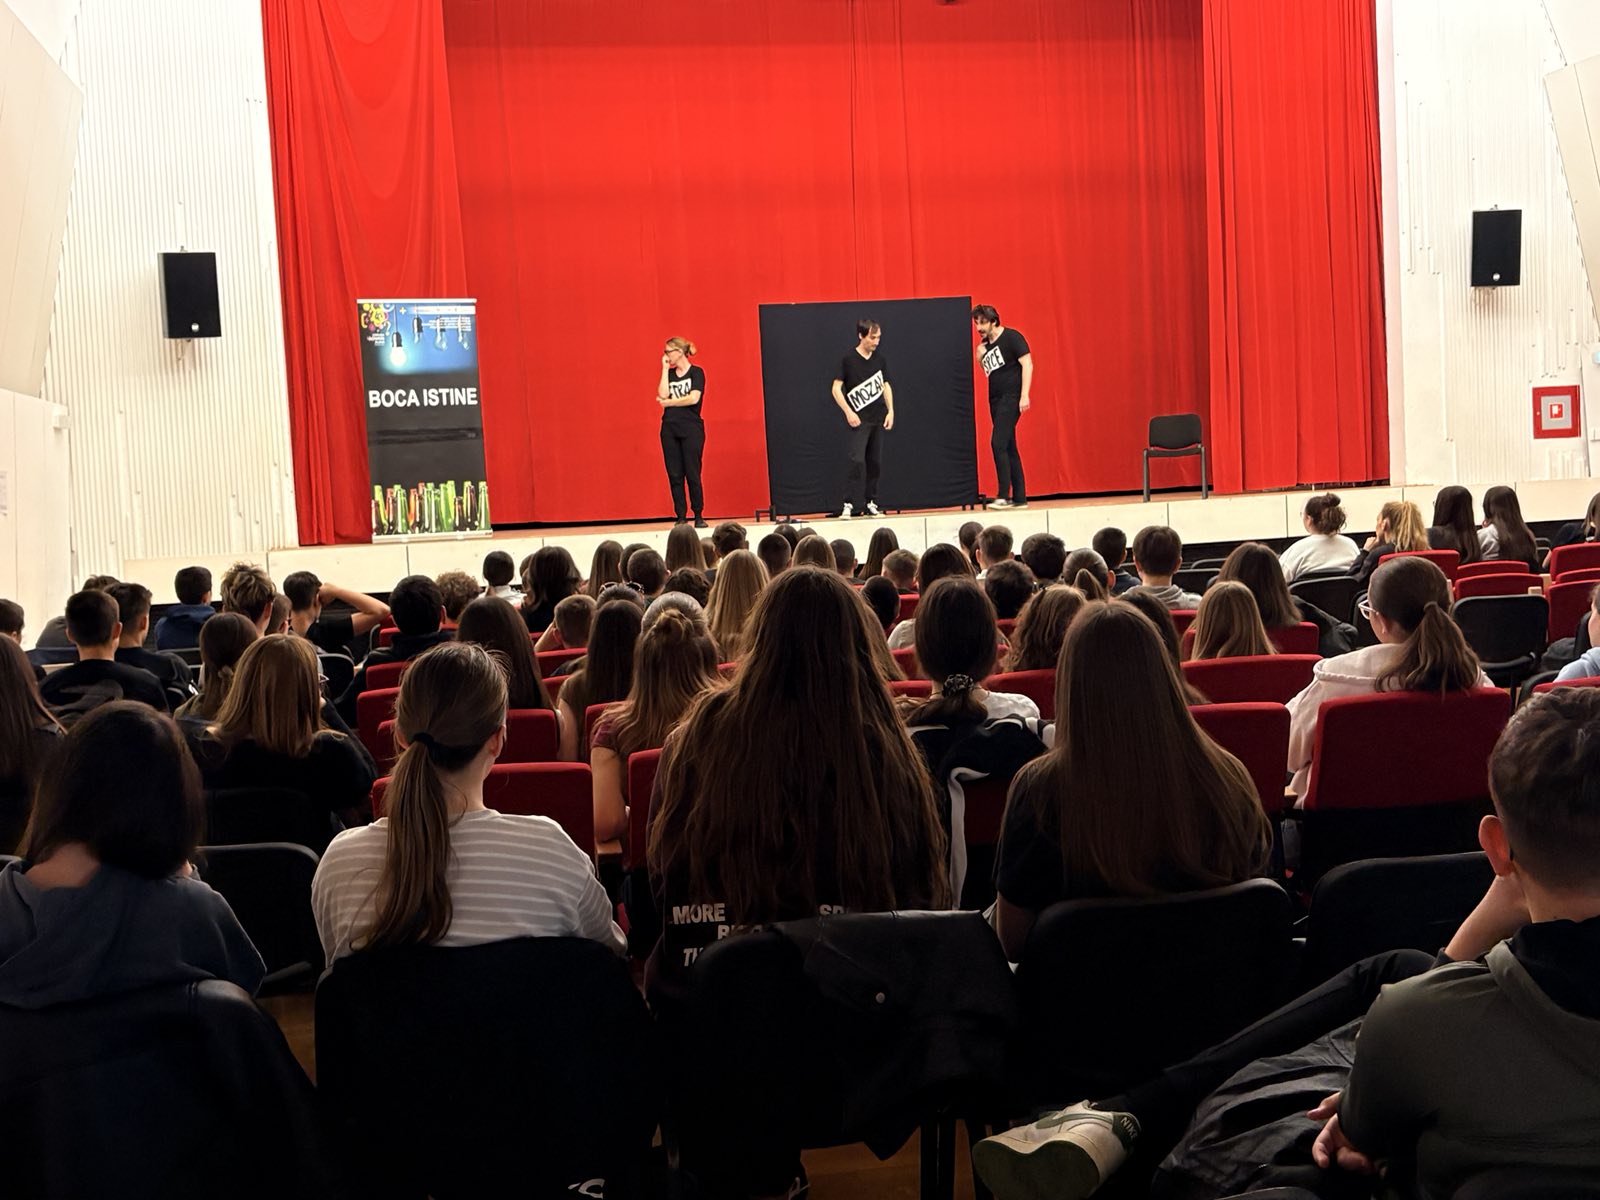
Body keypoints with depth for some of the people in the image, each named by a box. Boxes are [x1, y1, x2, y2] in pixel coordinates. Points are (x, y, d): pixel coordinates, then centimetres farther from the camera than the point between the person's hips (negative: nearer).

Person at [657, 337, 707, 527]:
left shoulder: (696, 372, 0)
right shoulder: (669, 373, 13)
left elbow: (694, 398, -14)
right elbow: (663, 395, -4)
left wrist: (668, 402, -6)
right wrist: (665, 369, -1)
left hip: (691, 428, -5)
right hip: (669, 428, 5)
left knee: (692, 474, -4)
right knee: (674, 475, 2)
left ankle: (699, 516, 5)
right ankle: (681, 517, 6)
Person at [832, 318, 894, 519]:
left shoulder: (880, 359, 8)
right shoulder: (848, 359, -6)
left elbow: (886, 385, 16)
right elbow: (836, 388, -5)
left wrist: (891, 411, 6)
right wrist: (848, 412, -13)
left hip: (878, 419, 5)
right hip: (859, 419, -5)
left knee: (874, 462, 7)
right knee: (857, 460, -14)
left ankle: (871, 503, 16)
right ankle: (849, 504, -9)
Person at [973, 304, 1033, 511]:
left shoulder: (1011, 337, -6)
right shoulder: (985, 344, 14)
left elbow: (1027, 364, -12)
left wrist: (1024, 395, -19)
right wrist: (980, 358, 4)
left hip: (1011, 397, -8)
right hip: (995, 399, 8)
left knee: (998, 443, -16)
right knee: (1008, 447, 8)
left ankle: (1003, 495, -15)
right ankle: (1019, 497, 12)